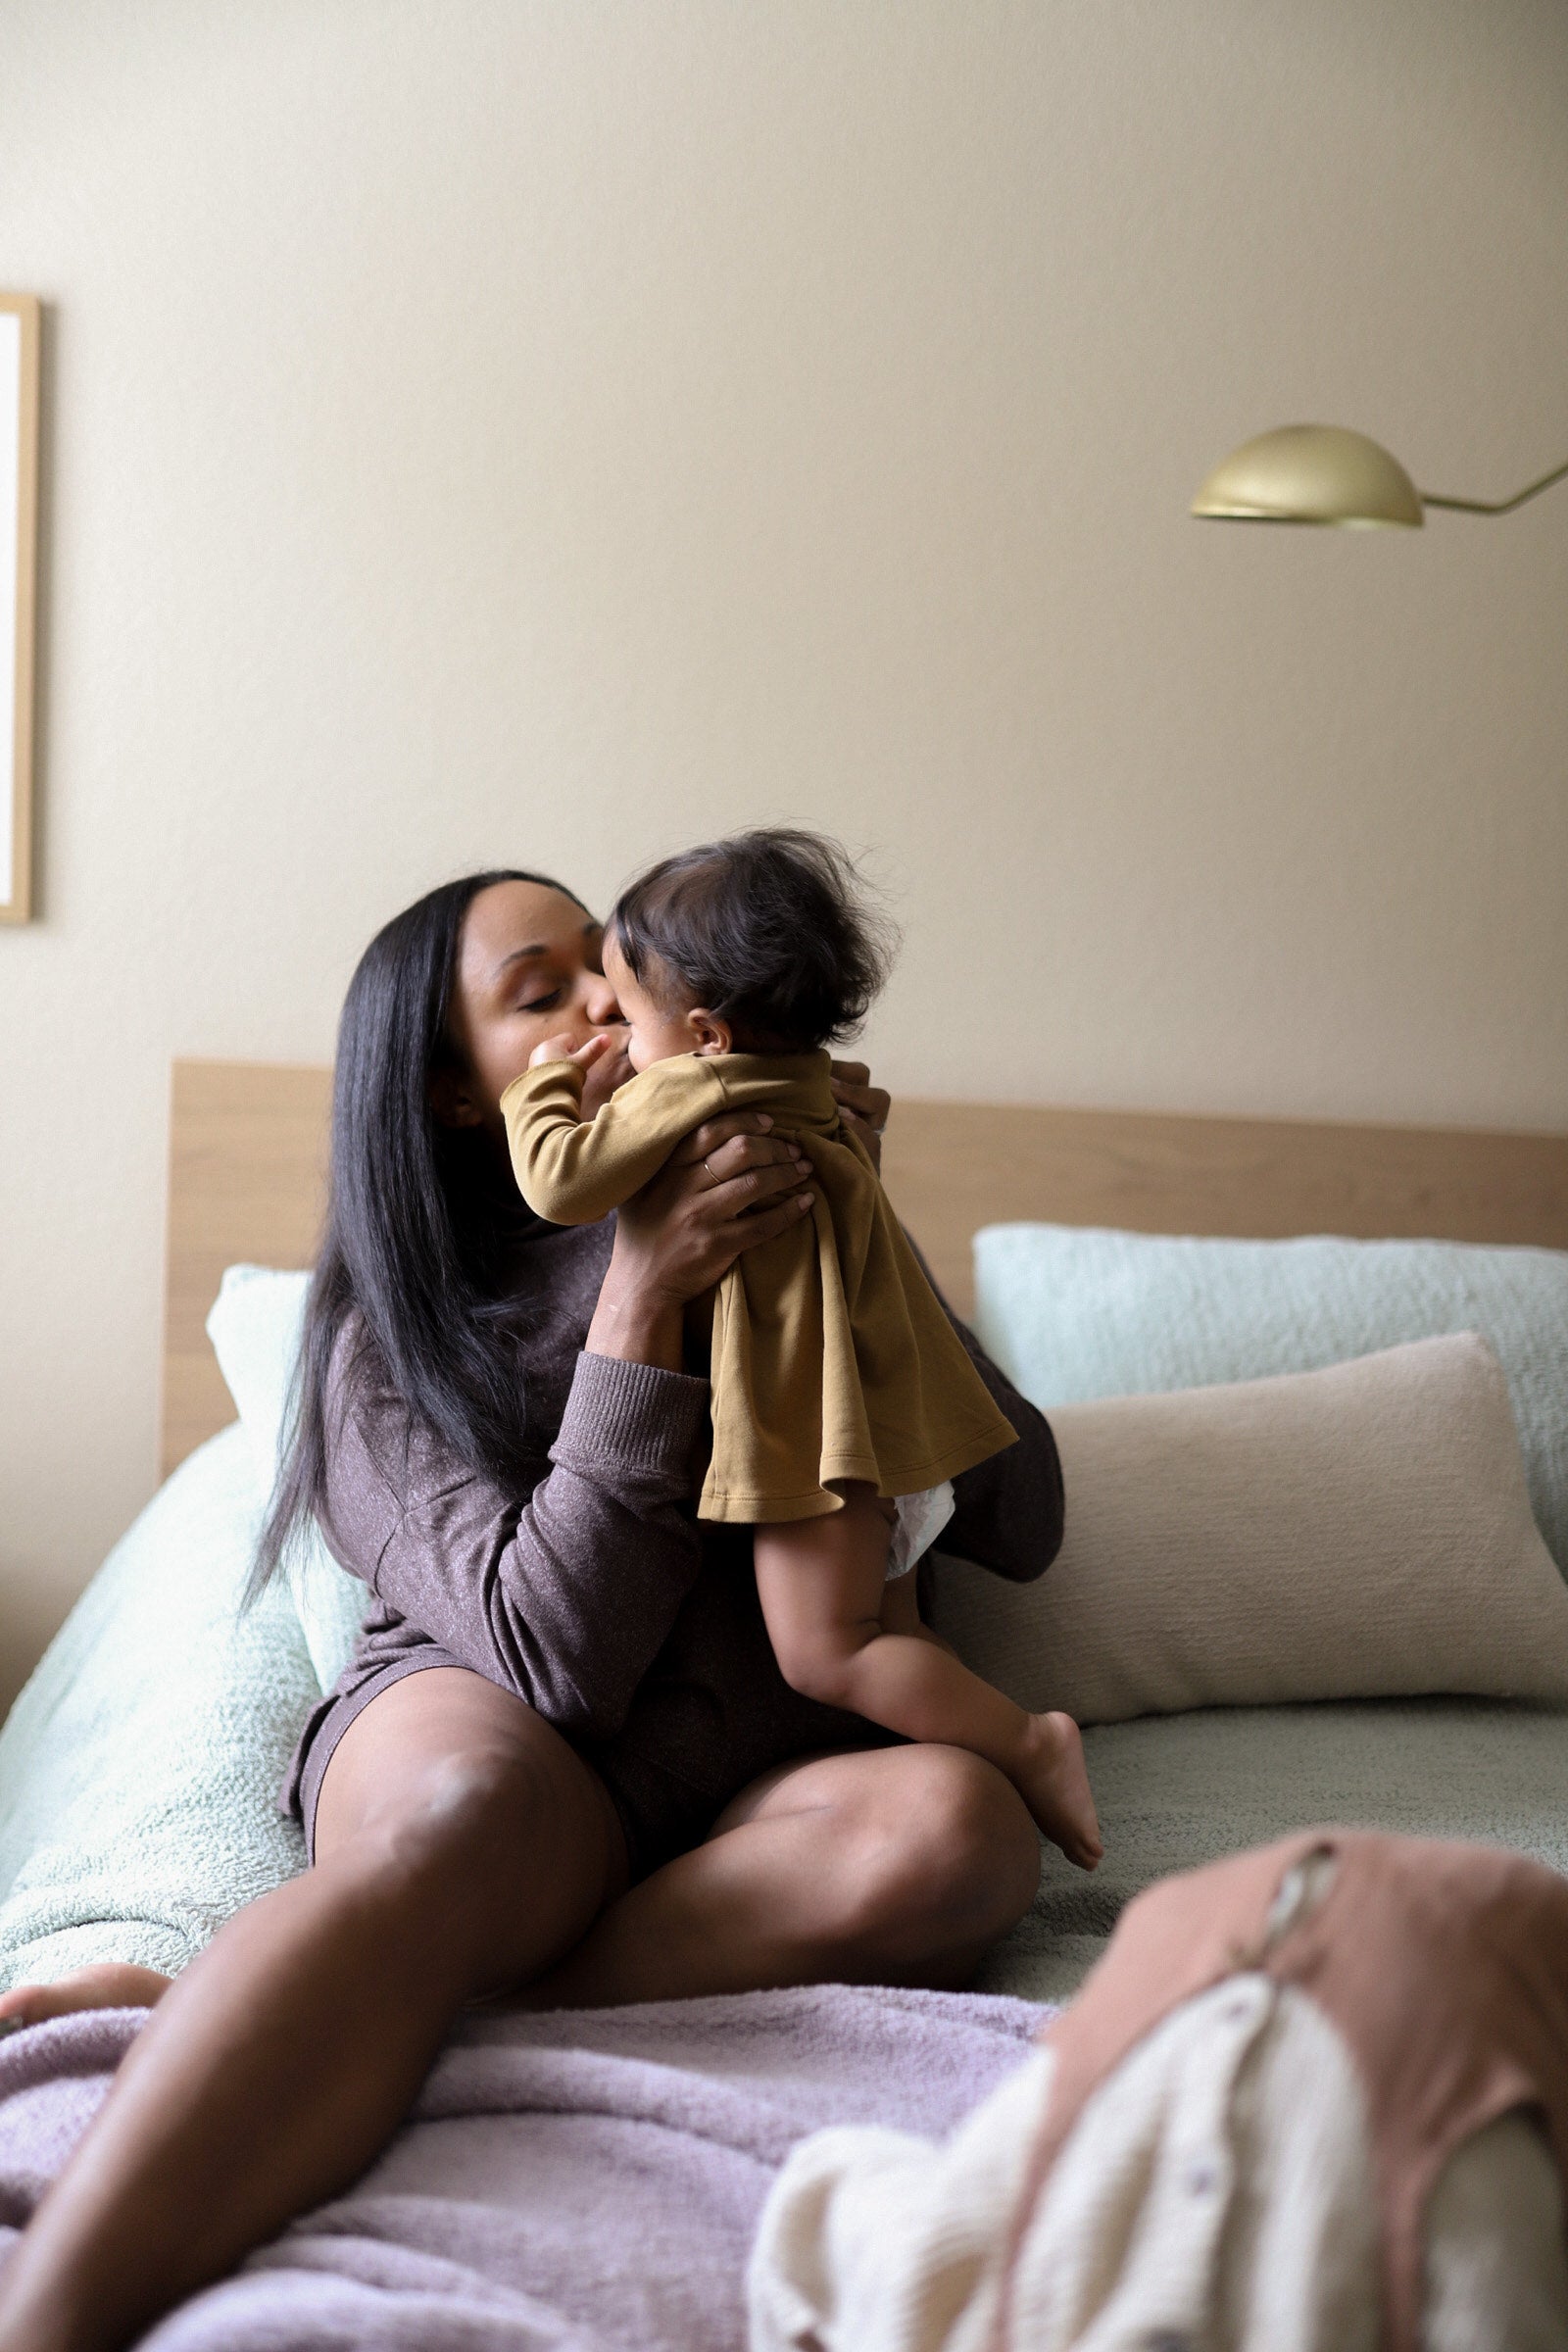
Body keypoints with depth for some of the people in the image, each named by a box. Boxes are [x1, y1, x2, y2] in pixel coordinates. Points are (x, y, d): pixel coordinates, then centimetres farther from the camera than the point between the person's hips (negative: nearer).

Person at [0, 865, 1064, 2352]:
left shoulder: (780, 1243, 15)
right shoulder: (386, 1339, 6)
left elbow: (1019, 1529, 6)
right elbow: (554, 1650, -10)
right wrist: (638, 1305, -16)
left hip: (746, 1796, 3)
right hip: (475, 1730, -2)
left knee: (959, 1824, -33)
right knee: (473, 1807, -38)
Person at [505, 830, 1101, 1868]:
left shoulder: (684, 1093, -14)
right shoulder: (808, 1089, 14)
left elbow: (562, 1182, -15)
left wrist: (544, 1084, 3)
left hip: (817, 1430, -10)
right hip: (886, 1427, 10)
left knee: (825, 1653, -8)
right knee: (886, 1644, 17)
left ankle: (1030, 1744, -11)